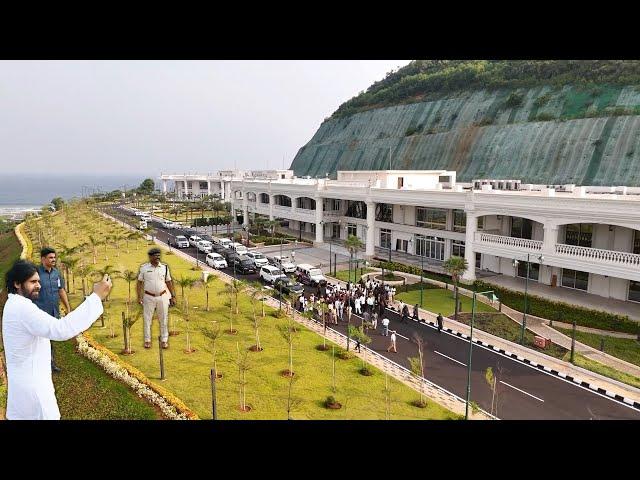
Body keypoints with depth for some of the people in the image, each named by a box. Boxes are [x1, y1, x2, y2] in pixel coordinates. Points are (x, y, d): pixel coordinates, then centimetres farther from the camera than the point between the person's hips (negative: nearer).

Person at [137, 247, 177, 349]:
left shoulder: (164, 267, 2)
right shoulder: (144, 268, -2)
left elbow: (169, 282, 7)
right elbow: (140, 283, 4)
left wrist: (173, 296, 4)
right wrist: (139, 297, -2)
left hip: (163, 297, 1)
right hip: (148, 297, -1)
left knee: (163, 319, 6)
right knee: (147, 319, 6)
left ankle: (164, 340, 16)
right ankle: (147, 340, 18)